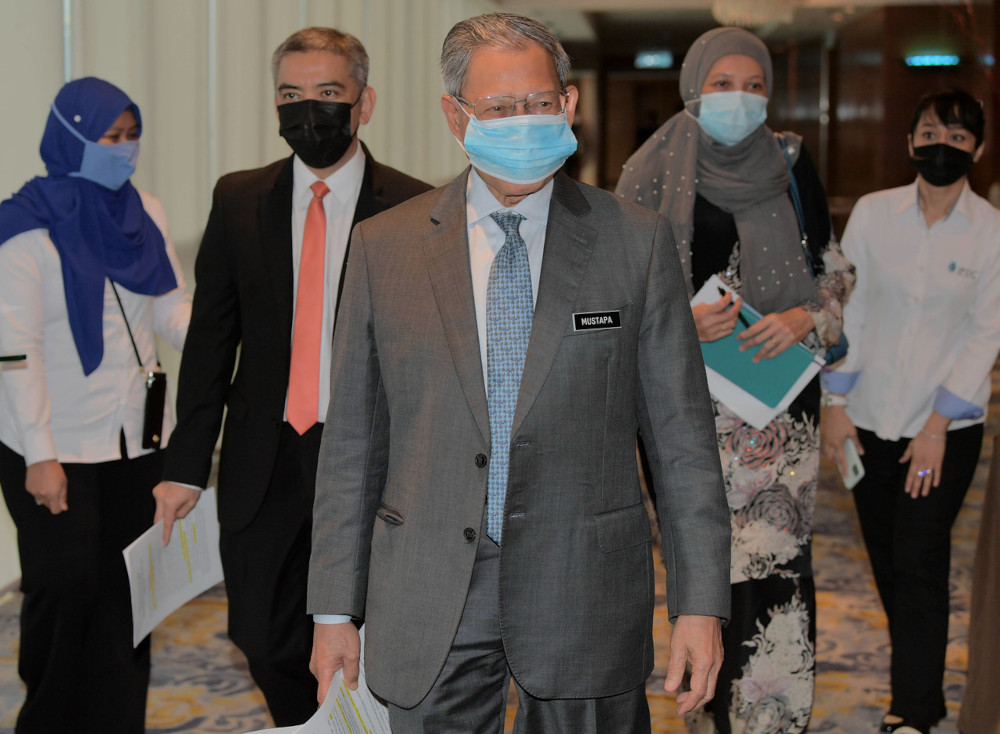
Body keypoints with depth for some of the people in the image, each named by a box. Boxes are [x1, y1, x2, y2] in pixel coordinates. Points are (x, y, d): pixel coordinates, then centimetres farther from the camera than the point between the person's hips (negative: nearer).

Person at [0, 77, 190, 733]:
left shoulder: (143, 213, 6)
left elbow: (173, 309, 8)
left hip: (137, 439, 5)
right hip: (56, 447, -5)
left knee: (125, 591, 8)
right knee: (67, 584, 2)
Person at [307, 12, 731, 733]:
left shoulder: (636, 240, 0)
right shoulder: (383, 247, 3)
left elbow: (682, 433, 0)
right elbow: (352, 440, 5)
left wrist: (700, 603, -5)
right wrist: (335, 610, 3)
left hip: (585, 597, 0)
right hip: (426, 607, 1)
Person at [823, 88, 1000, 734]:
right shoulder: (873, 213, 0)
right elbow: (848, 310, 4)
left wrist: (938, 426, -10)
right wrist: (838, 402, 0)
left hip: (948, 423, -3)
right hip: (873, 415, 3)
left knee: (920, 561, -6)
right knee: (886, 560, 10)